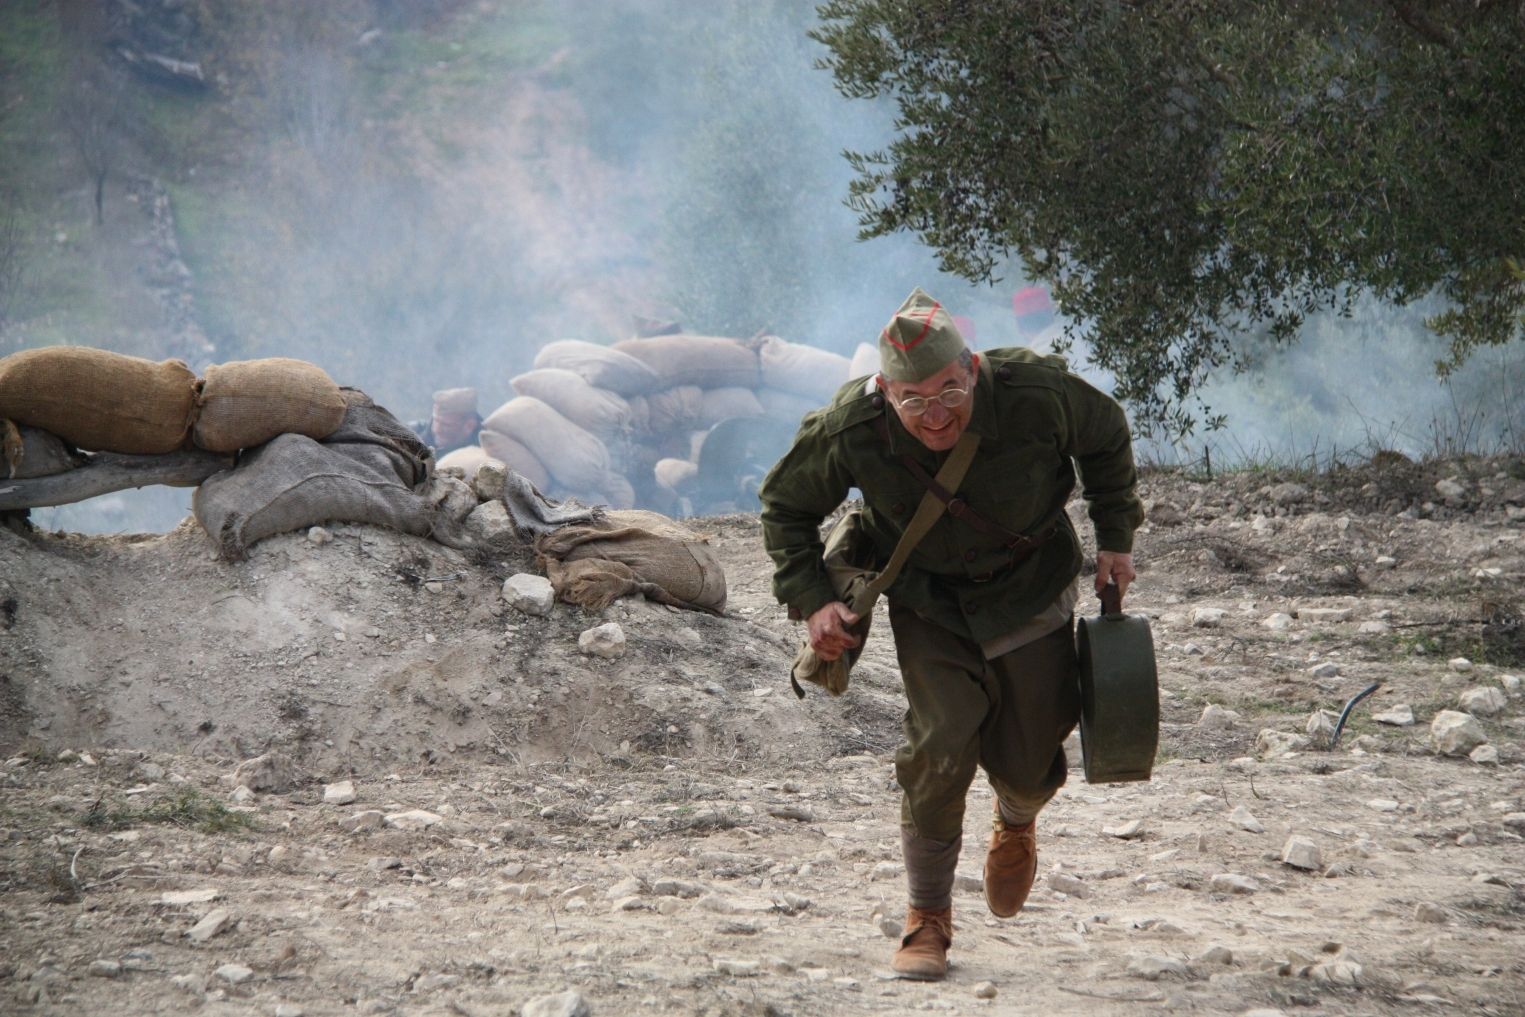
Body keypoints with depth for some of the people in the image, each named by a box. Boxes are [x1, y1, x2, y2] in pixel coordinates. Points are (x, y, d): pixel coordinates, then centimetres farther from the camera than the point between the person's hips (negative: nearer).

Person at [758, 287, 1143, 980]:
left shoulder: (1037, 395, -28)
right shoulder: (852, 431, -27)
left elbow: (1108, 441, -4)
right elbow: (785, 504, -6)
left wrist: (1115, 539, -2)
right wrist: (811, 602, -15)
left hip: (1030, 591, 1)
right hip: (927, 603, -1)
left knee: (1028, 766, 6)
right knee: (940, 747, -18)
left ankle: (1016, 823, 47)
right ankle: (928, 918, 0)